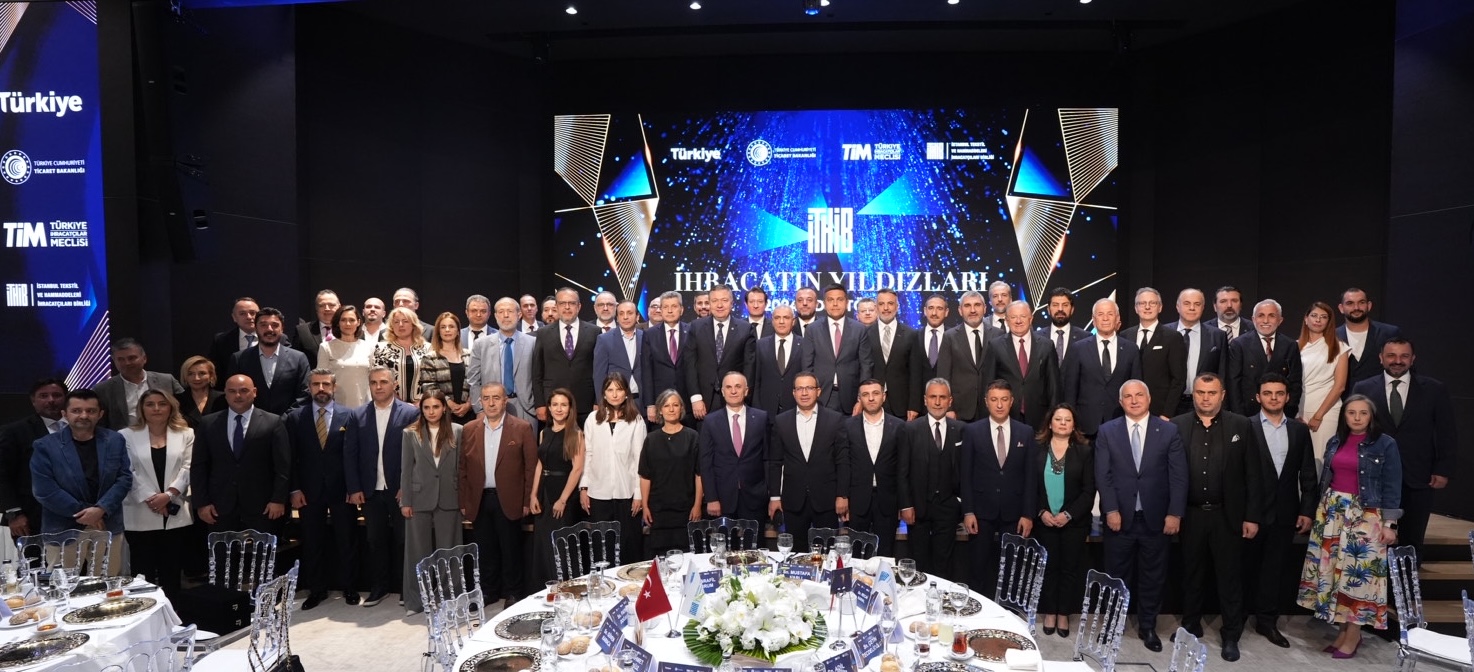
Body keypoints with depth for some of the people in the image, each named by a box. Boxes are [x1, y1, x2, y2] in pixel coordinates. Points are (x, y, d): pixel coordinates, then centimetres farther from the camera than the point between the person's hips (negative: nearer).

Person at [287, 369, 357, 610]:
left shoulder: (348, 415, -1)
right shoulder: (295, 417, 4)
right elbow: (291, 457, 3)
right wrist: (295, 489, -3)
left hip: (342, 489, -1)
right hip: (309, 490, 2)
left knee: (347, 541, 7)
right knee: (312, 543, 10)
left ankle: (349, 587, 21)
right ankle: (316, 589, 23)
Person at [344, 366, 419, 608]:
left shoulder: (411, 413, -5)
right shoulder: (357, 416, 5)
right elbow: (350, 454, 4)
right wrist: (354, 489, -2)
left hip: (401, 490, -3)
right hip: (370, 491, 3)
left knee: (403, 540, 6)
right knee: (375, 541, 10)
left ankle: (407, 588, 18)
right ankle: (378, 588, 22)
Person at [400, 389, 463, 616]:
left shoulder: (457, 431, 0)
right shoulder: (411, 433, 1)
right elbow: (406, 469, 2)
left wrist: (464, 498, -1)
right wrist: (405, 501, -2)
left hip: (448, 500, 0)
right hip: (419, 499, 0)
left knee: (447, 551, 8)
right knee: (418, 552, 8)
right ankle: (416, 600, 19)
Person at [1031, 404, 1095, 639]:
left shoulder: (1084, 451, -1)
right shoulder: (1037, 449, 0)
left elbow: (1089, 490, -4)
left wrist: (1069, 514, -12)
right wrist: (1041, 512, -10)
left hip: (1074, 522, 0)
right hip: (1044, 520, 0)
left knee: (1070, 568, 6)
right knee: (1048, 567, 7)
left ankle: (1064, 614, 19)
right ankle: (1049, 613, 19)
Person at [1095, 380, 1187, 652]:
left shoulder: (1168, 431, 2)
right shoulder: (1107, 431, 2)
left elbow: (1178, 476, -1)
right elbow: (1102, 474, -2)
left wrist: (1175, 513, -8)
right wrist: (1111, 510, -11)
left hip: (1156, 518, 0)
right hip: (1120, 517, 0)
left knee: (1153, 576, 11)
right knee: (1117, 576, 9)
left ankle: (1147, 627, 27)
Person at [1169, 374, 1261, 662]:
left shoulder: (1241, 426, -1)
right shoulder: (1177, 425, -1)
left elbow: (1253, 474, -2)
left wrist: (1252, 516, -5)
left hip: (1228, 515, -1)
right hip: (1190, 515, 1)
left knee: (1230, 576, 9)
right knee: (1192, 575, 14)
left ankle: (1231, 635, 22)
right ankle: (1191, 627, 29)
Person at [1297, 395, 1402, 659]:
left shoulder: (1385, 444, -4)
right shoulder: (1335, 442, 9)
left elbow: (1392, 487, -5)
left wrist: (1389, 523, -10)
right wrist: (1317, 512, 11)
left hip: (1365, 516, -5)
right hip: (1332, 512, 5)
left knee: (1358, 572, -3)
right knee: (1331, 570, 5)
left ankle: (1353, 634, 8)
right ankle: (1343, 629, 16)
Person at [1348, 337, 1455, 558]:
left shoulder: (1434, 389, 2)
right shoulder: (1363, 389, 1)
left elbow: (1447, 433, 4)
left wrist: (1443, 470, -2)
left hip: (1418, 479, 1)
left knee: (1412, 542, 10)